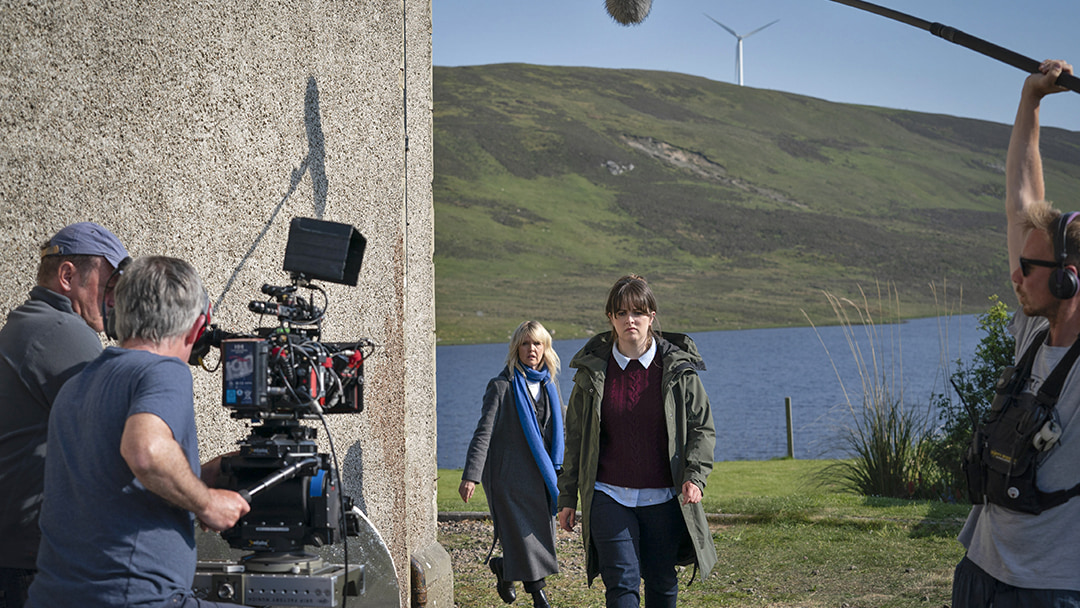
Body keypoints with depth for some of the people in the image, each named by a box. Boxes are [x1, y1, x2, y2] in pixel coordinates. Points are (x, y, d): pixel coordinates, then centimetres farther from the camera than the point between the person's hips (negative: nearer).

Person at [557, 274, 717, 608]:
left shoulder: (679, 369, 0)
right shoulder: (592, 370, 2)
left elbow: (703, 427, 3)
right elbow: (575, 437, 9)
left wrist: (694, 475, -14)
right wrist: (567, 496, 8)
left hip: (664, 498, 0)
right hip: (609, 496, 0)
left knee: (662, 581, 10)